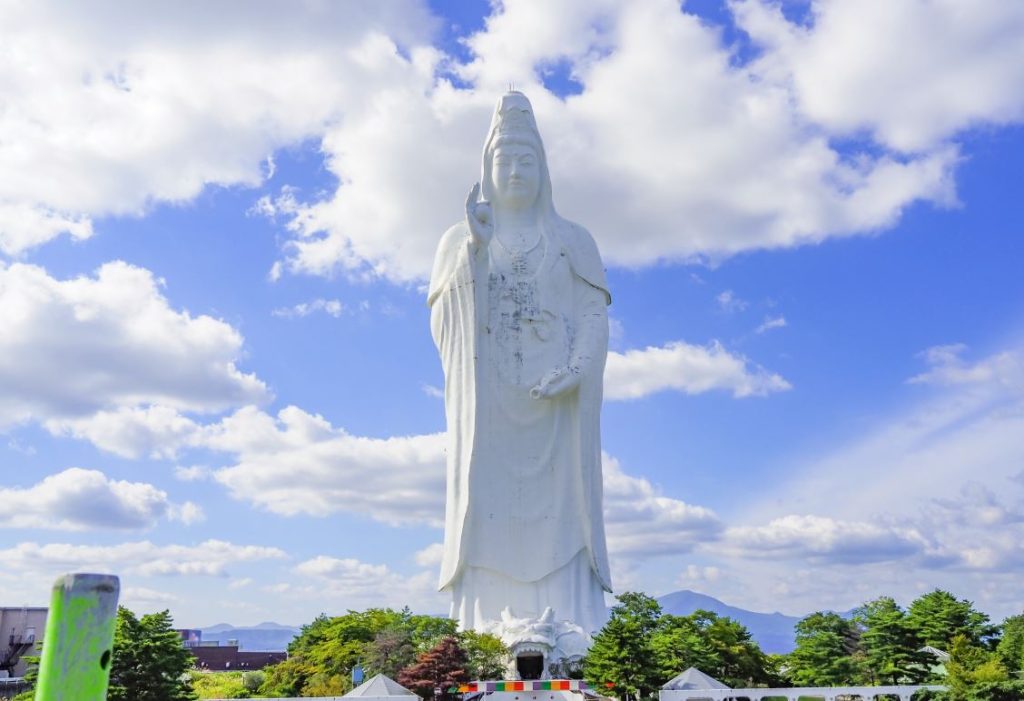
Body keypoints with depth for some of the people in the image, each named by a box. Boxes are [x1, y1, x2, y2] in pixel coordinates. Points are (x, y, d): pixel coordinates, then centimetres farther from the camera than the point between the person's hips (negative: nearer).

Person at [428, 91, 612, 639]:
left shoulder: (574, 241, 15)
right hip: (488, 405, 0)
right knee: (490, 512, -7)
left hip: (556, 404, 0)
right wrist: (474, 251, -8)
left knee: (558, 514, -7)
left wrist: (575, 371, -15)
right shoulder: (458, 239, 16)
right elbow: (443, 322, 4)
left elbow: (596, 315, 4)